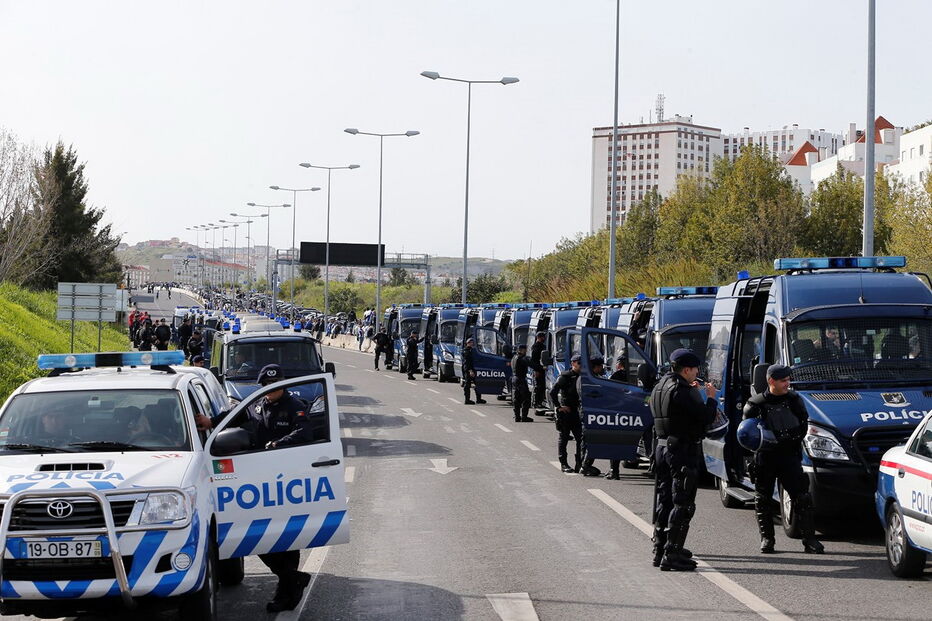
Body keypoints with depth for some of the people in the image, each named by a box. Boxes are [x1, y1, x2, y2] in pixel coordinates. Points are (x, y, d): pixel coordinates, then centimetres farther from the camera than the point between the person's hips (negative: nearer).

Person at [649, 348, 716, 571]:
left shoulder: (659, 388, 10)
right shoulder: (681, 391, -19)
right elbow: (706, 417, -19)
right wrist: (710, 398, -2)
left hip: (663, 447, 10)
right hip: (683, 450, -9)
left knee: (664, 500, 17)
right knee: (682, 504, -6)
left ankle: (661, 548, 25)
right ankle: (671, 555, -9)